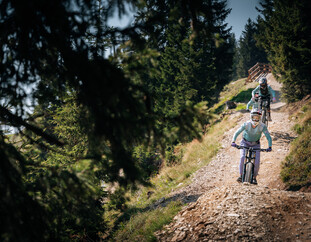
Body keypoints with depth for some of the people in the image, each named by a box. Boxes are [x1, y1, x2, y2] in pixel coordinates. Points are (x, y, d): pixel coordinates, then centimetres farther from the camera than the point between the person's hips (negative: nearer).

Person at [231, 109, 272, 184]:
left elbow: (268, 136, -20)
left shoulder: (262, 126, -23)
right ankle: (241, 175, -15)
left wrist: (270, 147, -35)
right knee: (243, 157, -26)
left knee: (257, 162, -14)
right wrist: (233, 142, -38)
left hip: (255, 145, 1)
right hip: (245, 143, 0)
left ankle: (254, 177, 8)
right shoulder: (246, 124, -23)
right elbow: (237, 132, -23)